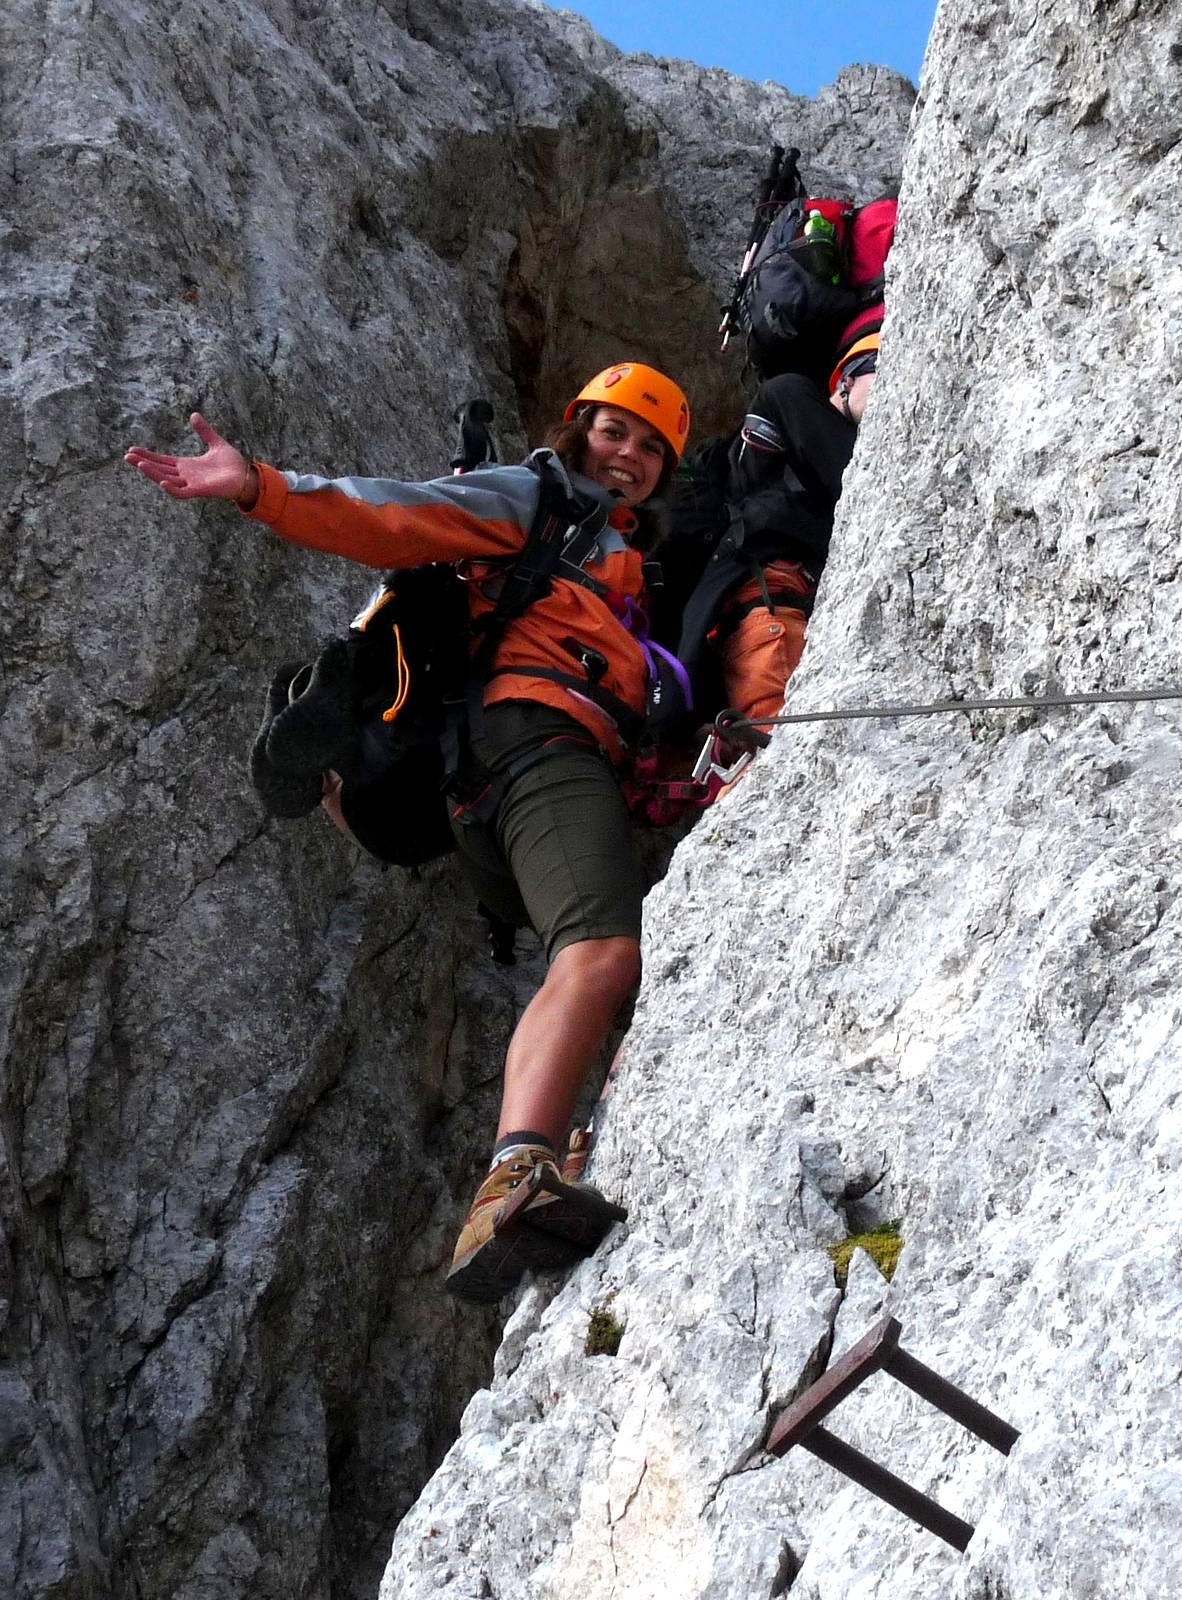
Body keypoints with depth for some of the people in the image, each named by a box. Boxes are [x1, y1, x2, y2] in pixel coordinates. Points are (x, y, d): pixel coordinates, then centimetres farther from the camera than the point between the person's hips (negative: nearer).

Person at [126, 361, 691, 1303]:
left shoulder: (632, 562, 41)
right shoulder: (534, 497, 17)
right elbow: (389, 520, 2)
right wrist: (262, 489, -12)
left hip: (599, 759, 10)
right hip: (537, 728, -10)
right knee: (602, 951, -33)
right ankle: (515, 1181, -54)